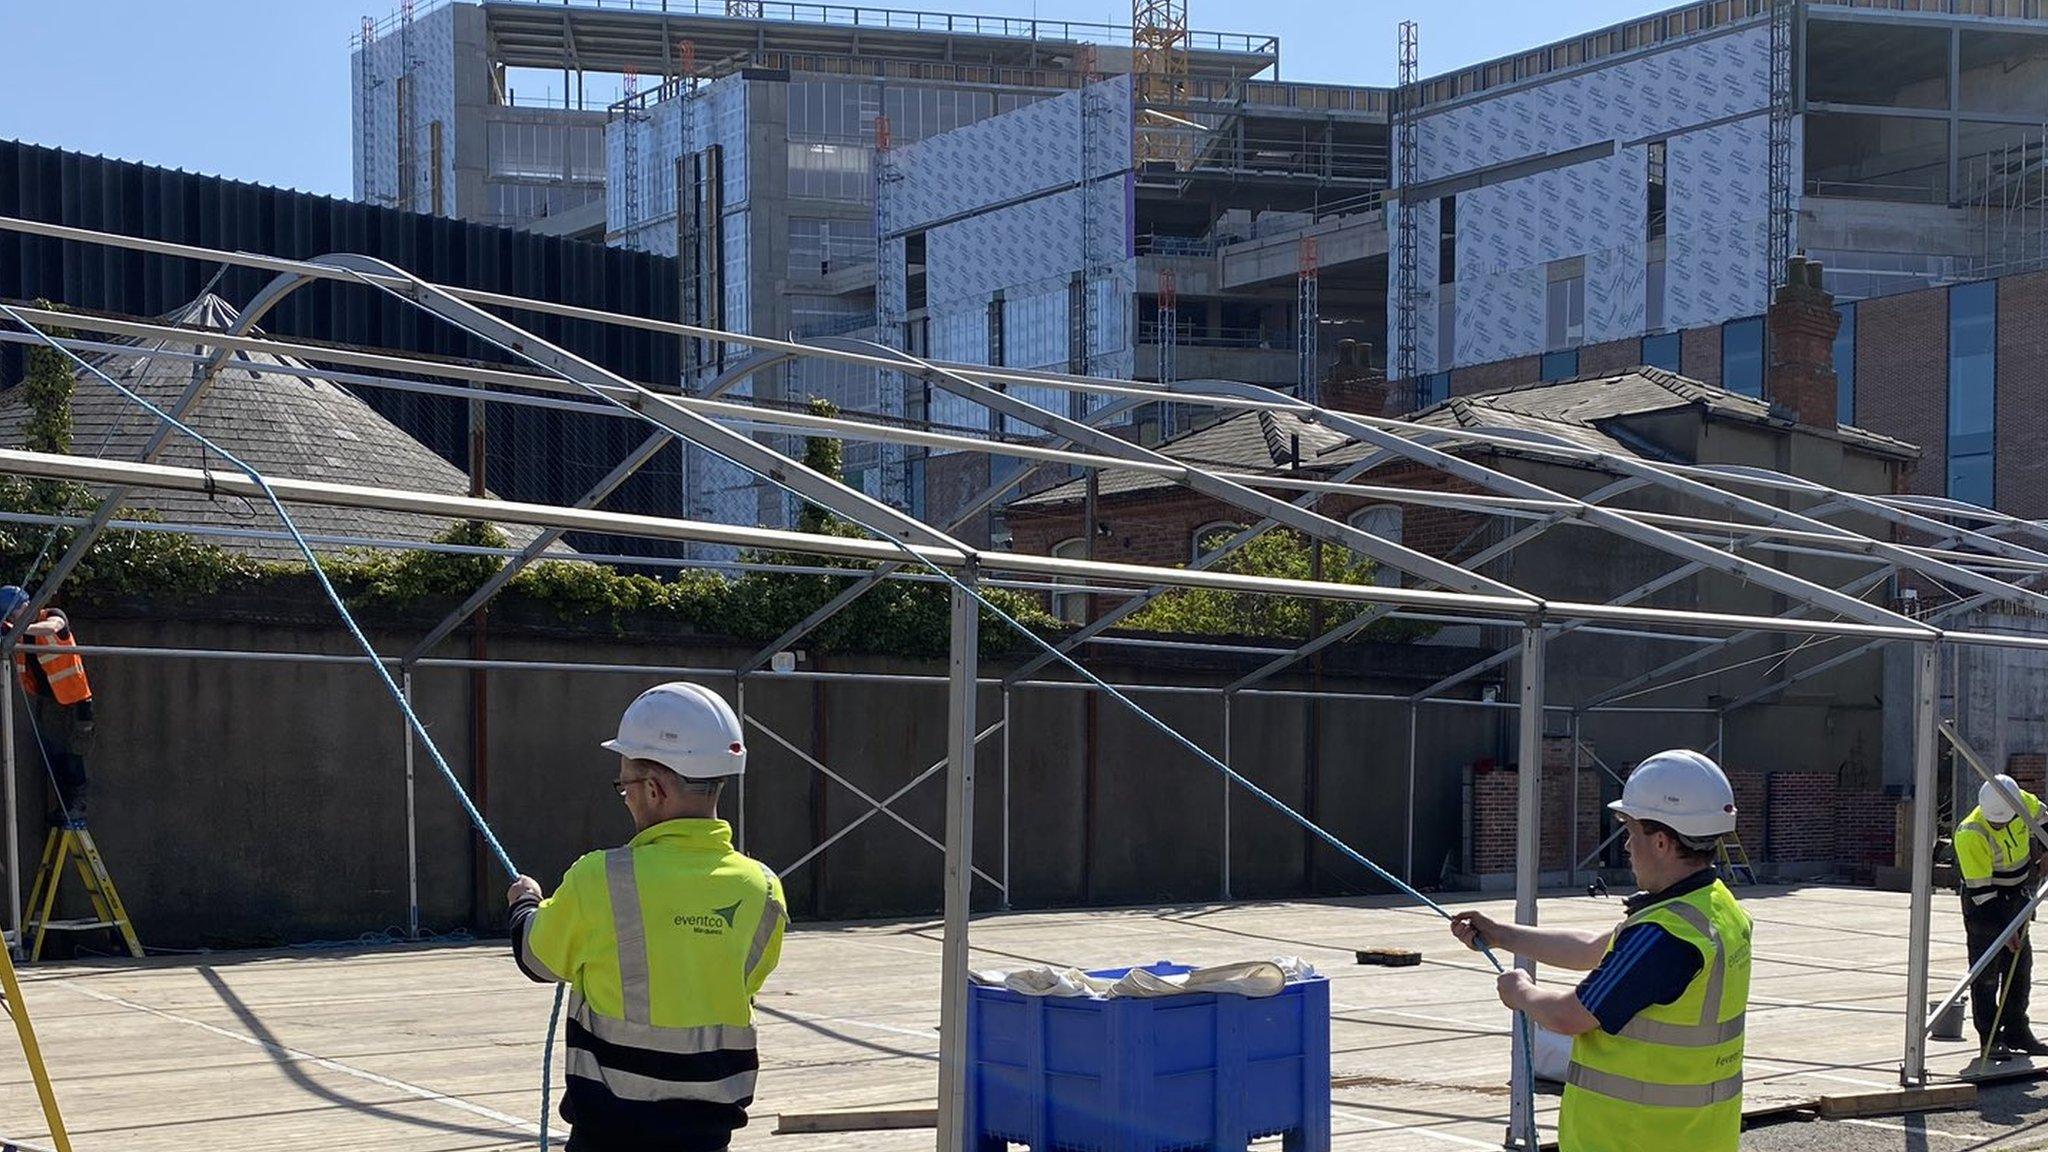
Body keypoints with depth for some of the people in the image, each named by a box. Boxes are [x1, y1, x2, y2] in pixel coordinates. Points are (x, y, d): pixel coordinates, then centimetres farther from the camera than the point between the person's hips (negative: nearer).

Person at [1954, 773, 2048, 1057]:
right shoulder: (1970, 834, -30)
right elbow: (1980, 888, -27)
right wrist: (2003, 927, -27)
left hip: (2017, 895, 6)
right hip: (1983, 901, -6)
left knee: (2020, 964, 11)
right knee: (1986, 972, -6)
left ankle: (2016, 1032, 21)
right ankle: (1989, 1039, 0)